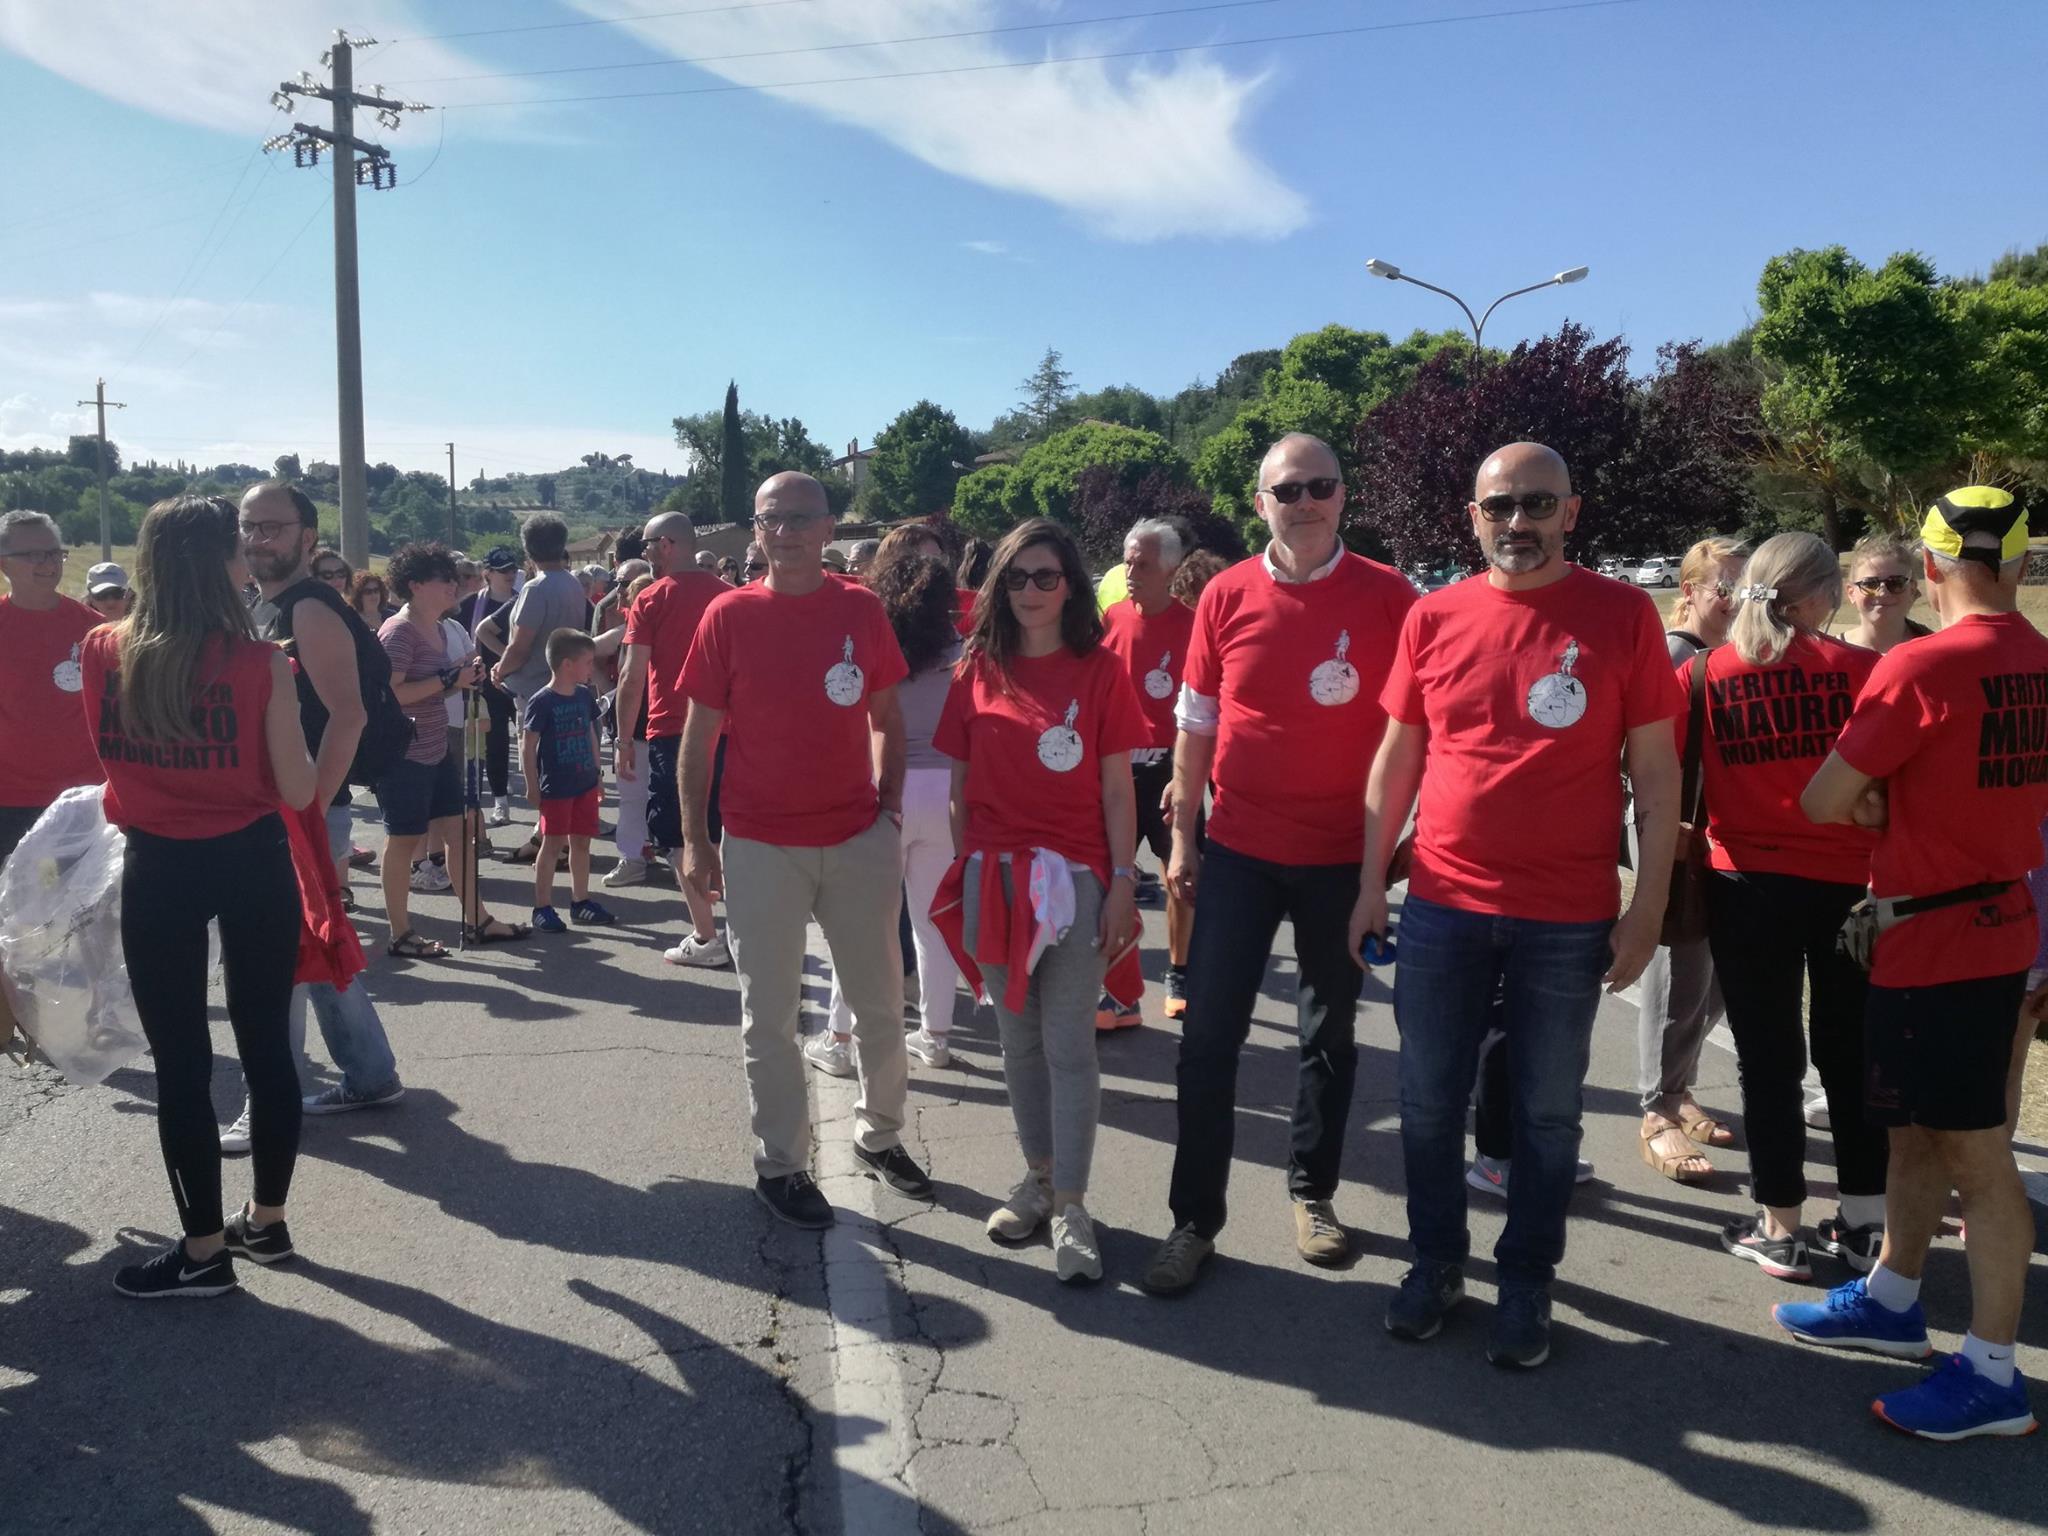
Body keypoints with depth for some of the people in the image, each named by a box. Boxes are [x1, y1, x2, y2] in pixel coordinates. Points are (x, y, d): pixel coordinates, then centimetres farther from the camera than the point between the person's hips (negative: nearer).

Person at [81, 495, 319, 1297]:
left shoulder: (102, 653, -4)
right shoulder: (259, 662, -12)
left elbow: (106, 751, 12)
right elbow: (298, 792, -9)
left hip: (157, 870, 1)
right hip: (253, 863, 0)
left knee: (180, 1060, 8)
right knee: (266, 1043, 14)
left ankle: (204, 1250, 17)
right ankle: (267, 1220, 28)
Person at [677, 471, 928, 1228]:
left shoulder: (862, 610, 1)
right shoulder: (729, 615, -4)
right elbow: (699, 734, -1)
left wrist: (890, 803, 2)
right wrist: (695, 838, -3)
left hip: (859, 838, 2)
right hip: (760, 845, -2)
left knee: (880, 1003, 12)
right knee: (769, 1014, 8)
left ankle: (879, 1134, 32)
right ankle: (779, 1163, 22)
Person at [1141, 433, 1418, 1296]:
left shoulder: (1387, 596, -5)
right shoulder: (1226, 597, -1)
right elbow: (1196, 725, 4)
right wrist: (1183, 839, 3)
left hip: (1343, 855, 0)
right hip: (1237, 851, 1)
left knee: (1329, 1035, 14)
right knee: (1209, 1037, 2)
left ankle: (1313, 1192, 32)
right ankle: (1195, 1217, 14)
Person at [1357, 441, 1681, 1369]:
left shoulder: (1622, 616, -3)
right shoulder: (1434, 618, 2)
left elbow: (1655, 770, -1)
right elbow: (1396, 757, 8)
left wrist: (1649, 905, -5)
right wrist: (1372, 882, 6)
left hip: (1569, 918, -2)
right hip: (1444, 907, 2)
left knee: (1547, 1112, 10)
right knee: (1429, 1101, 10)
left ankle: (1527, 1282, 28)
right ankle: (1436, 1263, 29)